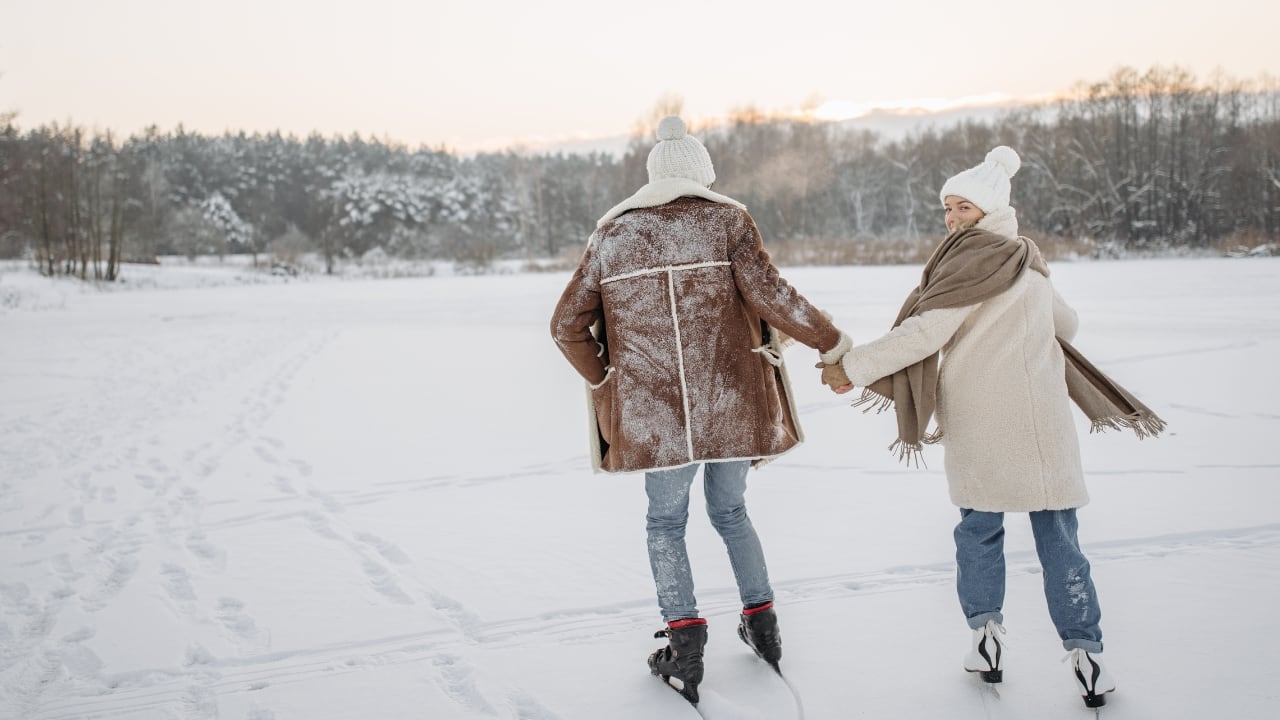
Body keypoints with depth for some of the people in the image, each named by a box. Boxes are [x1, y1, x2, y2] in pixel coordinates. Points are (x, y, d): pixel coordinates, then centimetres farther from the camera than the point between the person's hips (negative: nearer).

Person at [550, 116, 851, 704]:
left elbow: (567, 325, 6)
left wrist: (605, 381, 17)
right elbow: (768, 294, -13)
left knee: (666, 523, 15)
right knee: (730, 511, 22)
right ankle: (762, 624, 29)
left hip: (654, 412, -1)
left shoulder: (611, 236, 6)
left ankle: (685, 645, 6)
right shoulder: (728, 221, 0)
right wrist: (830, 341, -1)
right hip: (730, 405, 1)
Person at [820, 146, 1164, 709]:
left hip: (978, 426, -5)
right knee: (1057, 536, 7)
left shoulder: (976, 259, -9)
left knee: (979, 527, 12)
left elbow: (924, 333, -17)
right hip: (1041, 425, 5)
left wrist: (854, 367, -13)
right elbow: (1067, 325, 29)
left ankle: (986, 634, 11)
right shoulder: (1030, 265, 14)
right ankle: (1085, 653, 7)